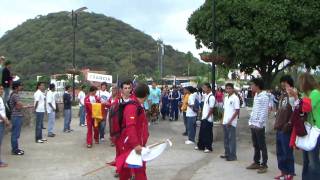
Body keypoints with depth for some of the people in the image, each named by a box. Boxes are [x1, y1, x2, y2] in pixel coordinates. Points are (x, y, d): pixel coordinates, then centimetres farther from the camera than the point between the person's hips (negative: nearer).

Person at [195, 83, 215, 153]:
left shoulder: (211, 97, -17)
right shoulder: (205, 95, 10)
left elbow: (211, 109, -18)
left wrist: (207, 117, -15)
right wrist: (202, 114, 11)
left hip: (208, 119, -9)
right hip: (203, 118, 9)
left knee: (208, 133, 1)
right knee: (202, 132, 15)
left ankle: (208, 147, 11)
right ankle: (200, 145, 26)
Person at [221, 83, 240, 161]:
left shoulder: (235, 98, -10)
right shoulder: (226, 98, 12)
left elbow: (237, 111, -13)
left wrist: (230, 120, -16)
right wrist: (223, 119, 11)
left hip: (232, 122, -7)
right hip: (225, 122, 7)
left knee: (232, 139, -2)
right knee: (226, 139, 13)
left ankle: (233, 156, 4)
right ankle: (227, 153, 22)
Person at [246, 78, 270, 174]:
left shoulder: (264, 96, -13)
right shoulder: (256, 95, 14)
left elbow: (264, 112, -16)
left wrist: (259, 123, -18)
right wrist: (251, 121, 13)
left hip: (259, 125, -8)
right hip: (253, 124, 8)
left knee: (262, 146, -1)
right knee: (255, 145, 15)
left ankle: (264, 165, 6)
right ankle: (256, 163, 24)